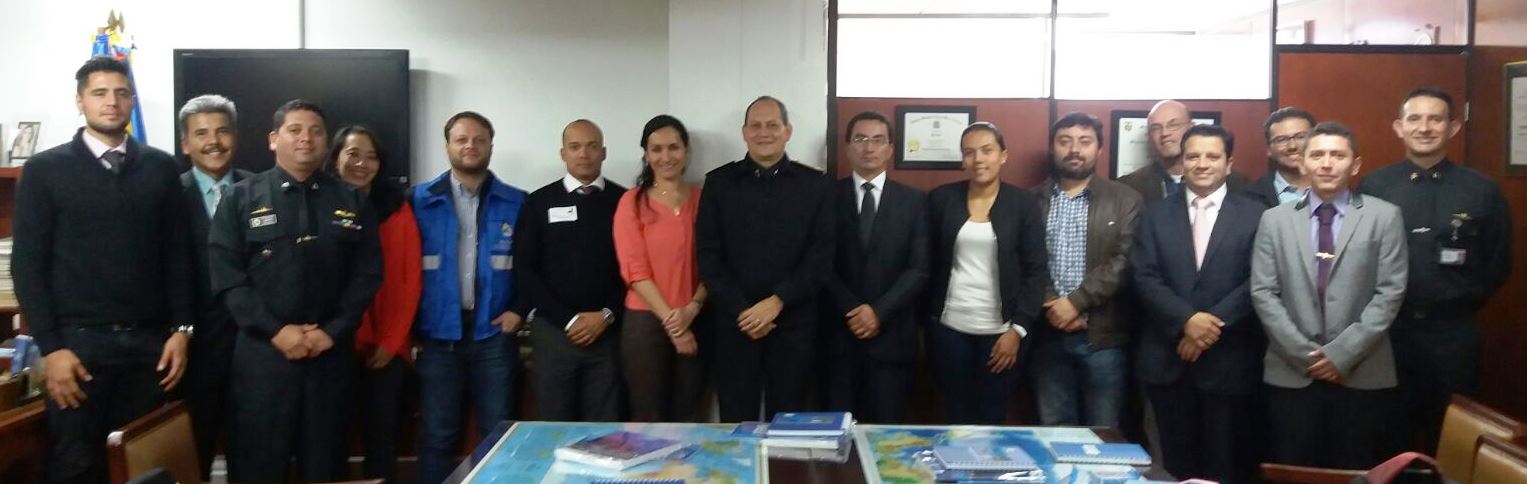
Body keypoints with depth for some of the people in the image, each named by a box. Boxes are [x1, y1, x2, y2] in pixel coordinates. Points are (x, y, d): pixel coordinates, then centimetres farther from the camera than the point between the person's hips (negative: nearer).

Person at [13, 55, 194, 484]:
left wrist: (181, 329, 1)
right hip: (78, 340, -1)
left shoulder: (161, 168, 8)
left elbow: (177, 254, 8)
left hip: (149, 341, 2)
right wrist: (50, 347, -8)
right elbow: (28, 265, -1)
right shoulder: (44, 170, 2)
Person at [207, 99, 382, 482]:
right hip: (262, 350, -1)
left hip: (331, 351, 2)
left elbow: (368, 274, 4)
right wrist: (275, 330, -12)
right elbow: (226, 275, -3)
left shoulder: (352, 203, 9)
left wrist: (333, 331, -7)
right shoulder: (241, 199, 4)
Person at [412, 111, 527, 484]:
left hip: (494, 333, 0)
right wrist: (413, 324, -1)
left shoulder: (516, 203, 3)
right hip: (439, 333, 0)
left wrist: (520, 310, -2)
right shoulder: (422, 200, 2)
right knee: (437, 436, 7)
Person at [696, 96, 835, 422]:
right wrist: (741, 310, -9)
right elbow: (707, 255, 0)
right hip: (734, 322, 0)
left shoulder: (816, 185, 4)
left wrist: (777, 301, -12)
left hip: (793, 322, 0)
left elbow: (822, 256, -2)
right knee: (736, 422, 5)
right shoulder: (719, 182, 5)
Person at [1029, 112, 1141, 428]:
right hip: (1048, 335, 2)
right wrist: (1049, 306, -13)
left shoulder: (1124, 200, 2)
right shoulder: (1032, 200, 7)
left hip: (1103, 336, -1)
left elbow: (1124, 261, -8)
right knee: (1053, 431, 10)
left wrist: (1076, 301, -15)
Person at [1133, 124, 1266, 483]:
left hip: (1229, 361, -2)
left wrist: (1213, 323, -15)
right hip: (1167, 359, 2)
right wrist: (1187, 320, -15)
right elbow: (1145, 278, -2)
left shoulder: (1255, 214, 2)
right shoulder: (1156, 215, 8)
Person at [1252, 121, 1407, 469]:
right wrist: (1304, 353, -8)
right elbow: (1263, 294, 1)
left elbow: (1389, 293, -4)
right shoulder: (1274, 220, 6)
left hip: (1364, 375, -1)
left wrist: (1342, 353, -11)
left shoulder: (1384, 217, 2)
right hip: (1291, 374, 1)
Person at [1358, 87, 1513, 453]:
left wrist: (1464, 302, 2)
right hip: (1387, 330, 0)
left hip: (1454, 333, 1)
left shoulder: (1482, 190, 1)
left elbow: (1498, 265, 8)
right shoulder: (1372, 187, -2)